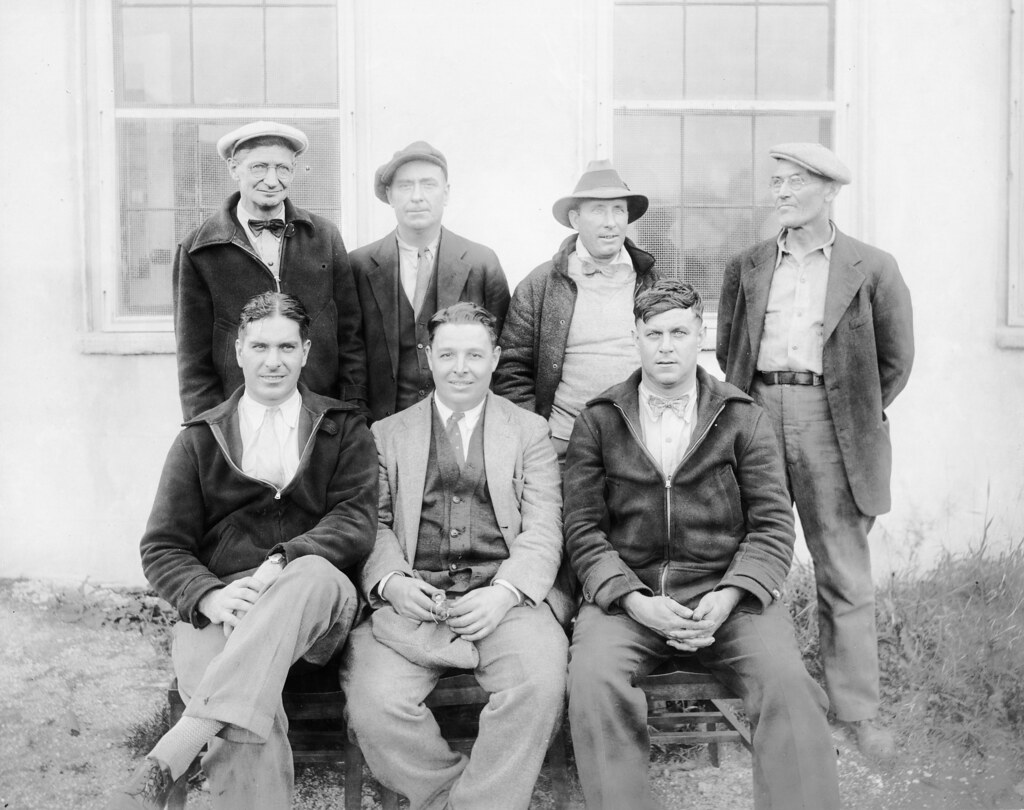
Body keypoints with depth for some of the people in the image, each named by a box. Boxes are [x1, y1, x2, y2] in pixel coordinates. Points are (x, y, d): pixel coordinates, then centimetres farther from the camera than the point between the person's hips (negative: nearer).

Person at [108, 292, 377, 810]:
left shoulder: (344, 430, 15)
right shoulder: (199, 440, 17)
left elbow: (357, 522, 2)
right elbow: (162, 548, 11)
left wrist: (283, 562, -18)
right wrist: (208, 596, -12)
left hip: (315, 608, 0)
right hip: (221, 607, 0)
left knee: (316, 576, -38)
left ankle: (164, 763, -41)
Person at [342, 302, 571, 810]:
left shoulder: (529, 431, 16)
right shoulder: (387, 434, 19)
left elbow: (543, 529, 6)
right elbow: (374, 523, 10)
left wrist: (505, 592, -12)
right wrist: (390, 582, -10)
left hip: (504, 597, 0)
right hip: (413, 597, 1)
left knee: (540, 685, -30)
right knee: (374, 702, -26)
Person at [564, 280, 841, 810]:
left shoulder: (743, 419, 10)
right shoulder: (596, 424, 9)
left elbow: (772, 524, 4)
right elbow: (584, 528, 2)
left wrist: (730, 596, -12)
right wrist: (634, 601, -13)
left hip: (724, 593, 1)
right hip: (627, 597, 0)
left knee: (787, 682, -26)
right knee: (592, 681, -29)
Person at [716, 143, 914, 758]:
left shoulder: (872, 269, 5)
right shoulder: (747, 267, 13)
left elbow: (896, 360, 9)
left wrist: (858, 416, 7)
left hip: (831, 426, -2)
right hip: (755, 415, 2)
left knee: (845, 576, 1)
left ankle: (860, 711, 12)